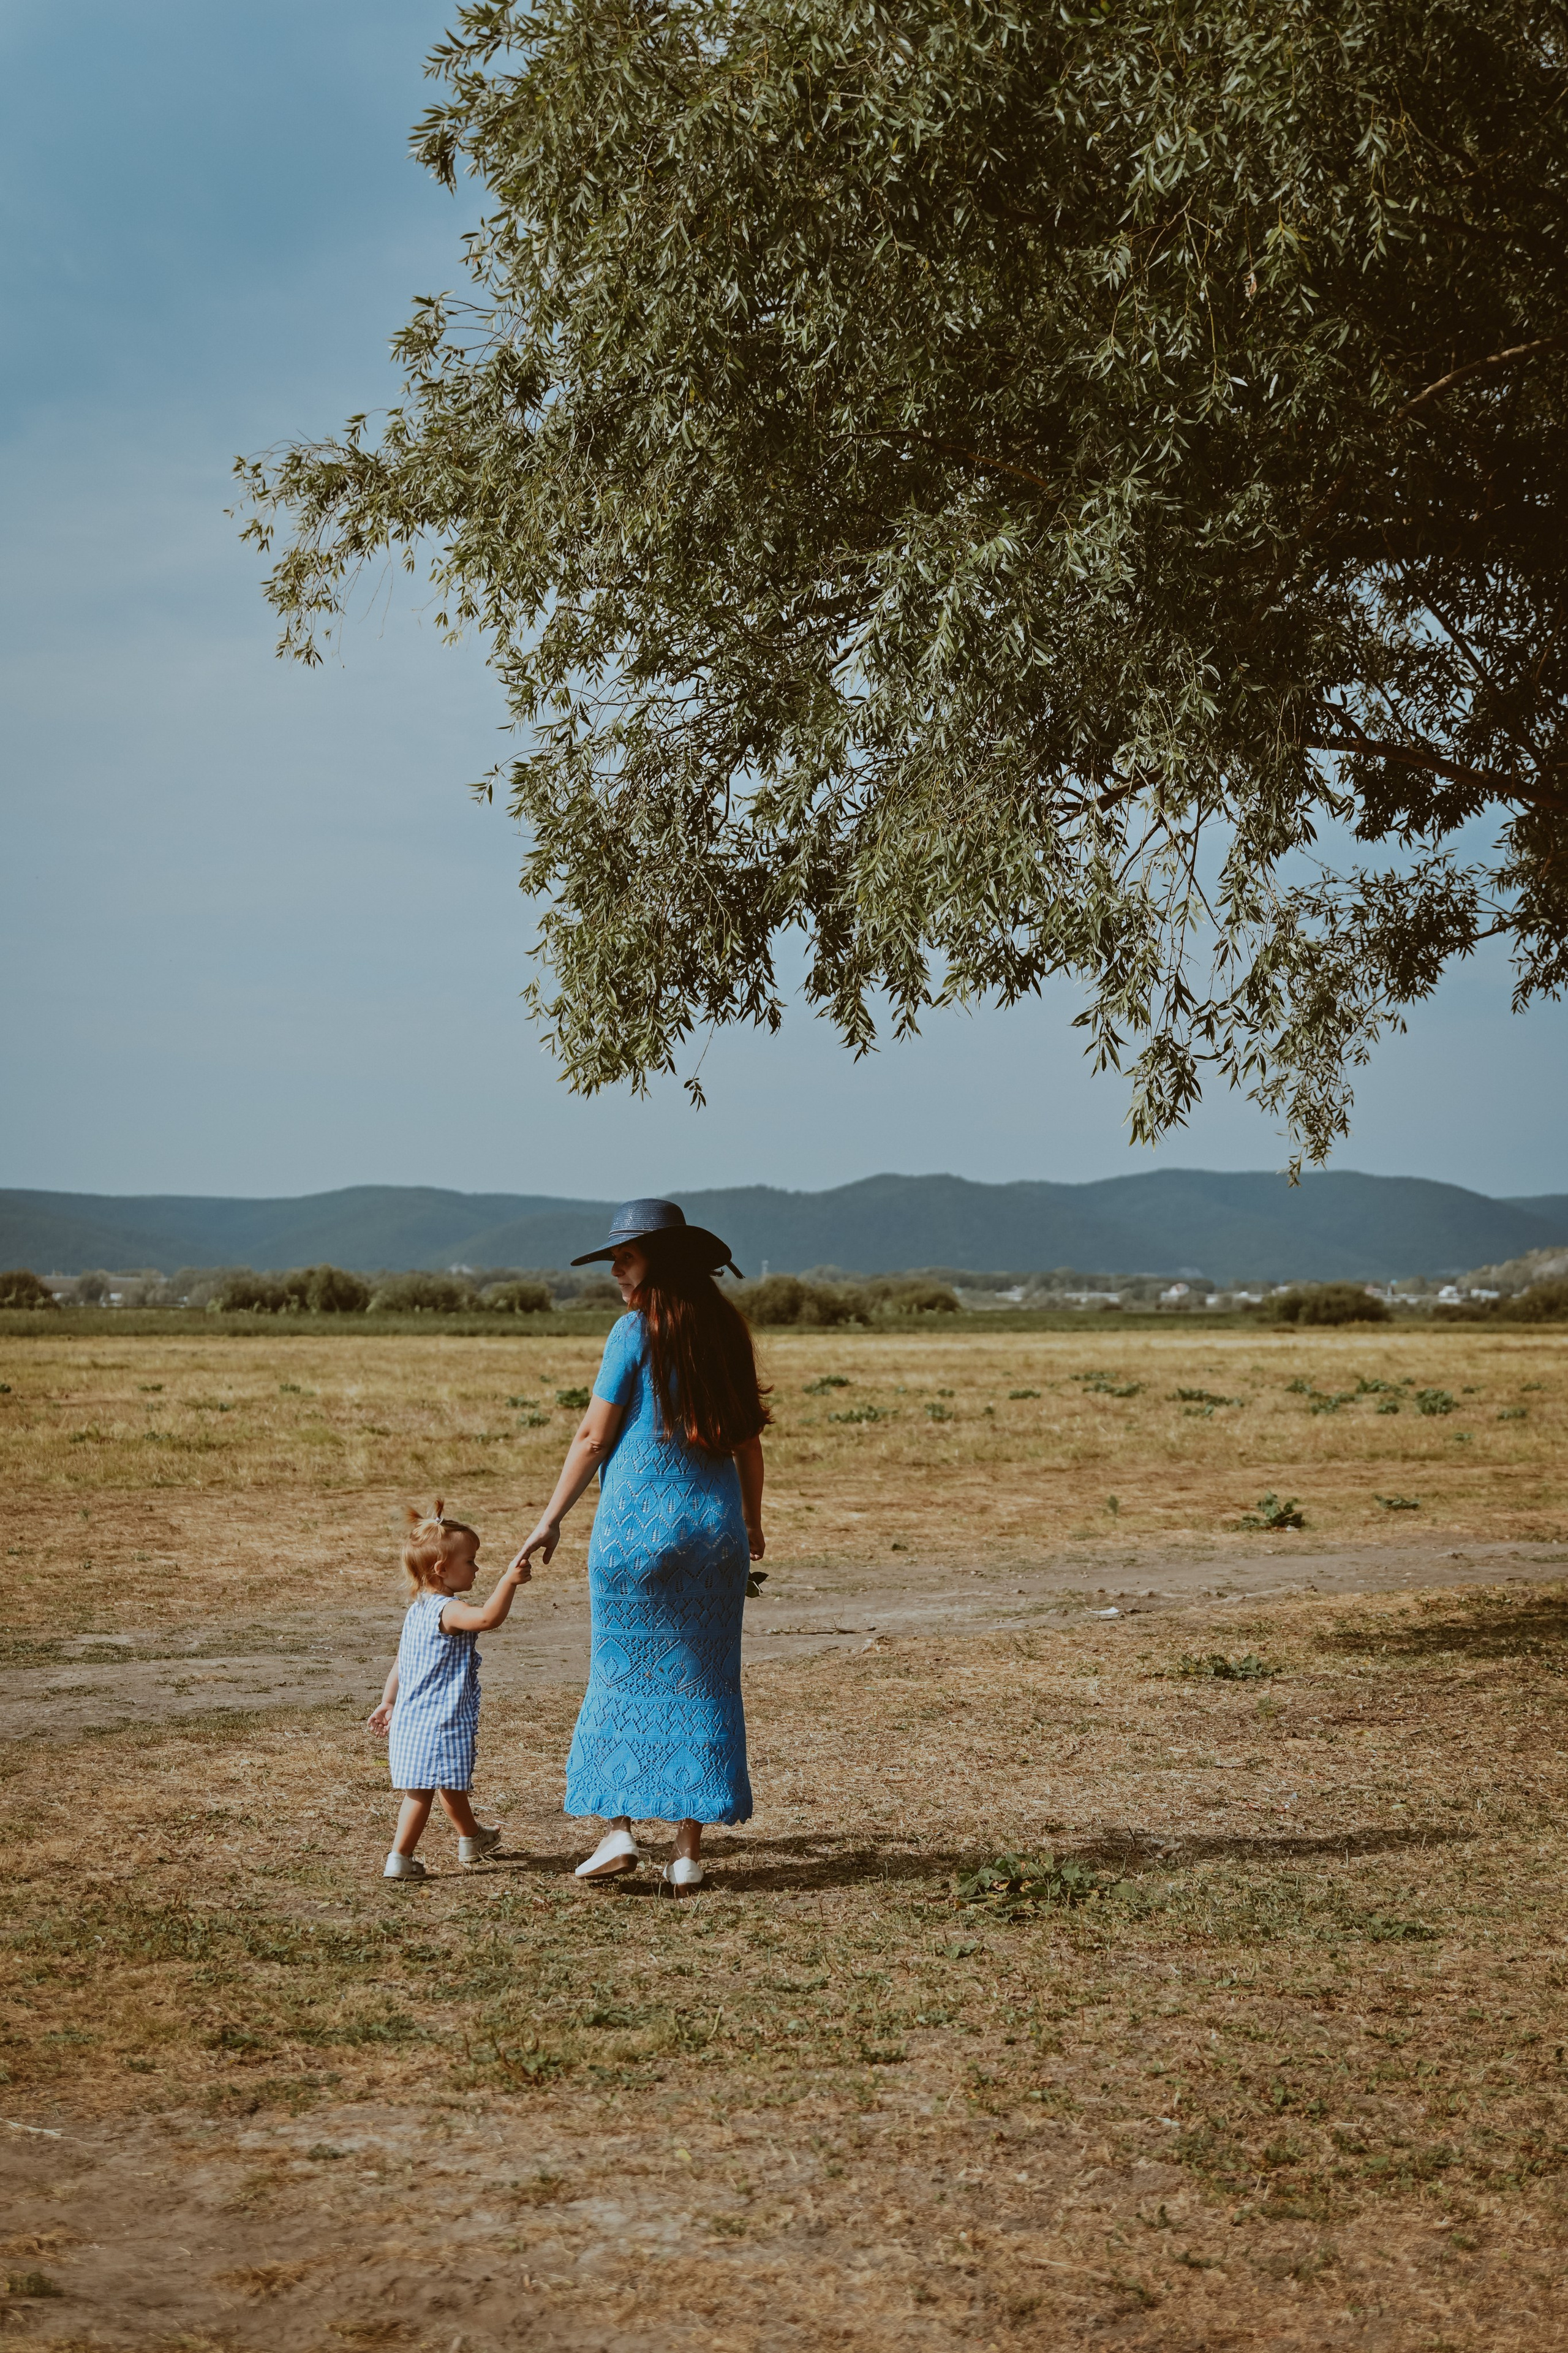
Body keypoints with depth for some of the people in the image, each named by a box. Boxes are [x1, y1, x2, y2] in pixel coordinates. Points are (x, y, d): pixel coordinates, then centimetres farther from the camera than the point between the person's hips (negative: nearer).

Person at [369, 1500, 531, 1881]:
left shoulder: (417, 1610, 11)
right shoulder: (448, 1610, -20)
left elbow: (400, 1663, 20)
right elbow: (488, 1618, -39)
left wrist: (388, 1703, 27)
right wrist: (508, 1581, -40)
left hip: (411, 1718, 10)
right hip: (438, 1724, -10)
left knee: (452, 1781, 26)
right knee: (422, 1791, -6)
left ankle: (472, 1839, 44)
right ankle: (400, 1859, -6)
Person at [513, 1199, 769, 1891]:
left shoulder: (636, 1331, -8)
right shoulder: (726, 1330, 6)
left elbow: (593, 1436, -8)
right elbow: (749, 1438, 11)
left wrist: (552, 1518, 0)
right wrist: (752, 1520, 24)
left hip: (636, 1522, -4)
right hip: (713, 1521, 4)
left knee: (624, 1675, 9)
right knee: (699, 1681, 8)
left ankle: (619, 1827, 3)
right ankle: (688, 1849, 8)